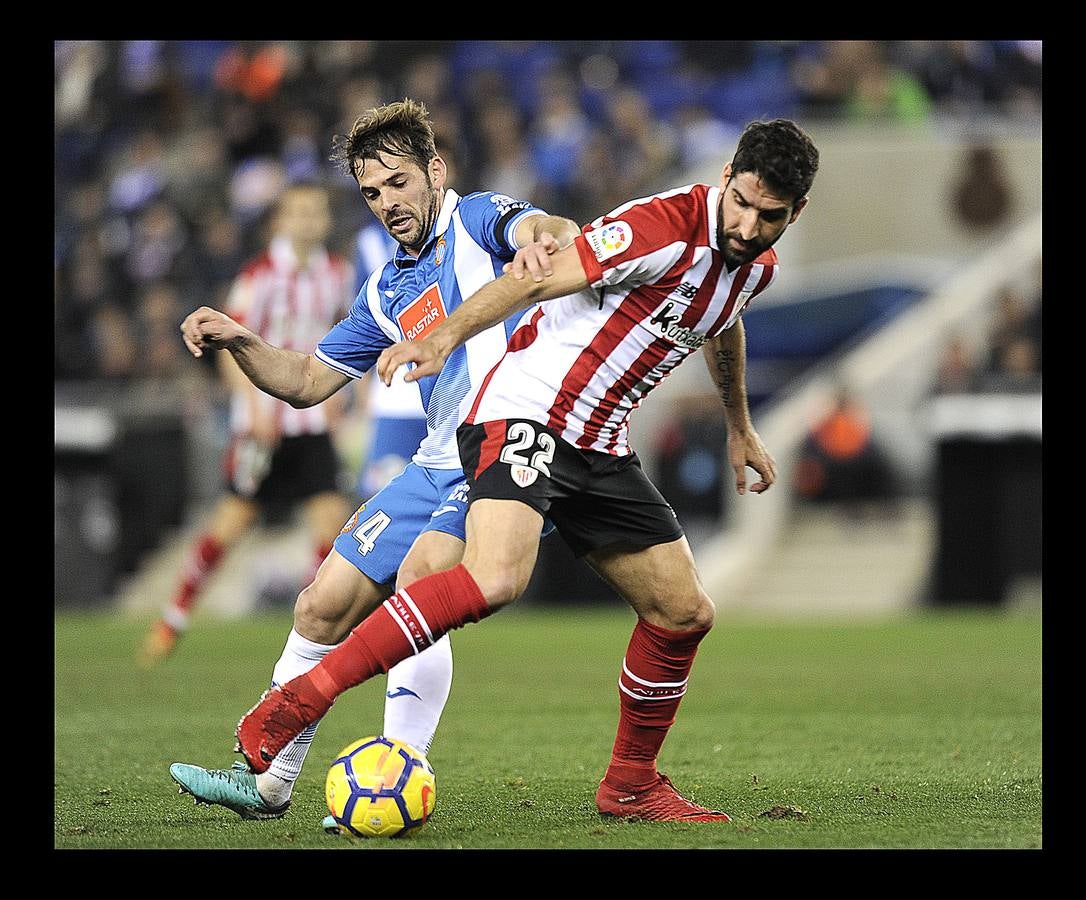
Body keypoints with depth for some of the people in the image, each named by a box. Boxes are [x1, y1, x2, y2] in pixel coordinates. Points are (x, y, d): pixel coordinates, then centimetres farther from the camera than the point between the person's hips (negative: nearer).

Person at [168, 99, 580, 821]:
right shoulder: (387, 293, 20)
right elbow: (307, 381, 26)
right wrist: (238, 341, 7)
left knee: (418, 577, -29)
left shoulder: (479, 220, -1)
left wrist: (542, 240, -49)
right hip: (439, 464, 8)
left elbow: (553, 231, -24)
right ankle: (267, 781, 21)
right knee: (323, 607, 8)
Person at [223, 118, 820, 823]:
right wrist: (446, 336, -37)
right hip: (527, 416, -9)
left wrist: (740, 427, 43)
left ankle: (631, 785, 28)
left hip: (602, 448, 9)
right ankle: (301, 699, -28)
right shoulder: (663, 225, -18)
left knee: (685, 614, 9)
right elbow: (539, 278, -24)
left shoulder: (756, 265, 9)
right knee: (497, 576, -32)